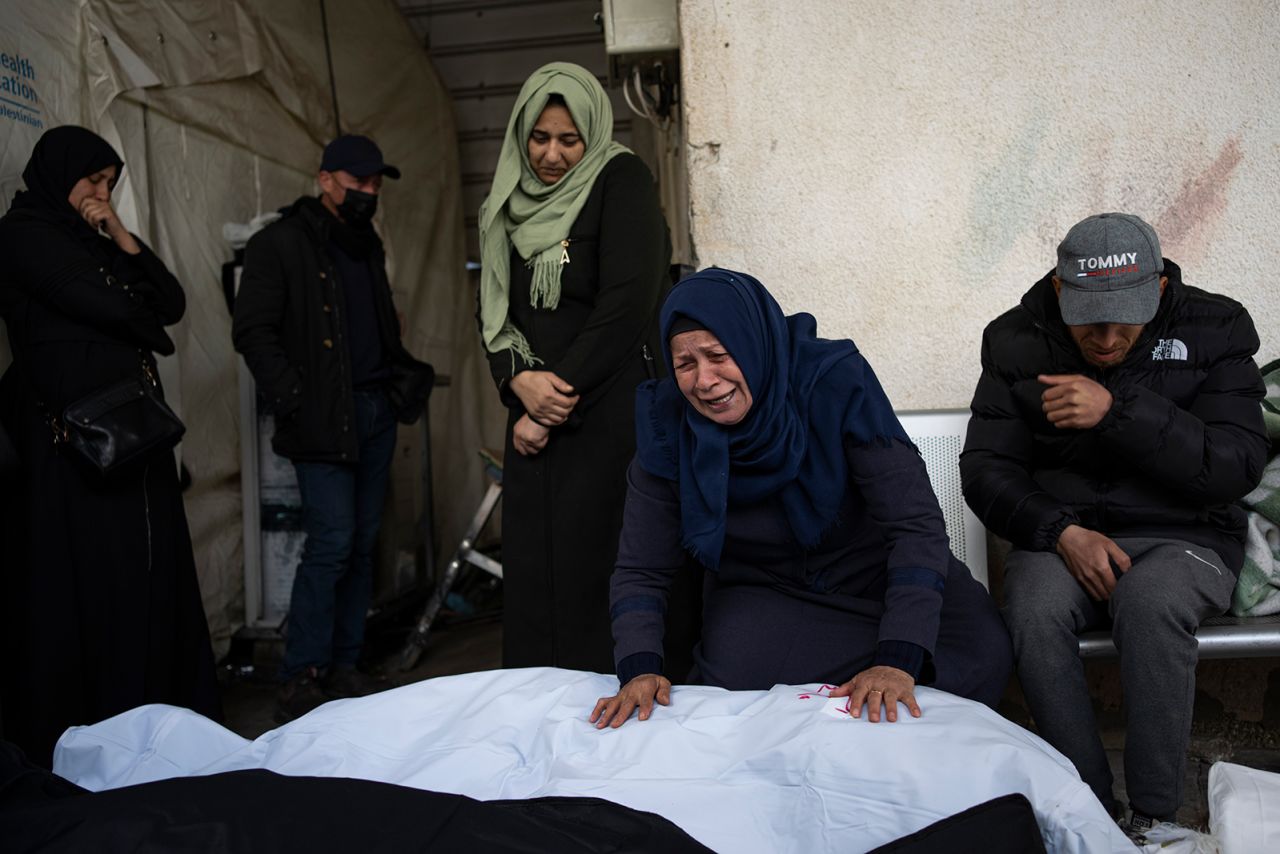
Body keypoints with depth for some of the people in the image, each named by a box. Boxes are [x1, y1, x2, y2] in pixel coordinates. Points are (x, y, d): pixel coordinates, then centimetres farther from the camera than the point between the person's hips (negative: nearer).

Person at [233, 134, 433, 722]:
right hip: (324, 420, -7)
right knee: (331, 544, -11)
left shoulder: (367, 245, 19)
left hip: (376, 409, 7)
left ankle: (343, 666, 19)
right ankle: (299, 681, 2)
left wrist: (406, 376, 11)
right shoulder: (279, 244, -3)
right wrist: (293, 399, -17)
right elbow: (253, 332, -9)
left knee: (362, 545, 8)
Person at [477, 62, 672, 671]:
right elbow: (492, 314, 15)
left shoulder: (621, 181, 0)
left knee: (592, 577, -9)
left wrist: (559, 402, -10)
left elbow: (628, 304, -11)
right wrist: (520, 382, -7)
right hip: (536, 421, 6)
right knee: (529, 579, 3)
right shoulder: (509, 206, 18)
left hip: (610, 411, -5)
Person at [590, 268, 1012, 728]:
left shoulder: (834, 380, -24)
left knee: (981, 653, -25)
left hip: (877, 573, 0)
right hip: (760, 590, 1)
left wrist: (898, 660, -37)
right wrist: (639, 669, -30)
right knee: (736, 675, -31)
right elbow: (641, 570, -11)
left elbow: (916, 523, -26)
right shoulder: (667, 426, -17)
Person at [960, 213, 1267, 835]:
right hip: (1059, 534, 1)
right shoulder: (1018, 341, 1)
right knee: (1034, 609, -32)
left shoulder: (1215, 330, -2)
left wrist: (1118, 411, -24)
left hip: (1182, 535, -1)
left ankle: (1154, 820, -18)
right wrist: (1062, 531, -17)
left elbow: (1237, 467, -13)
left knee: (1150, 604, -35)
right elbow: (985, 468, -1)